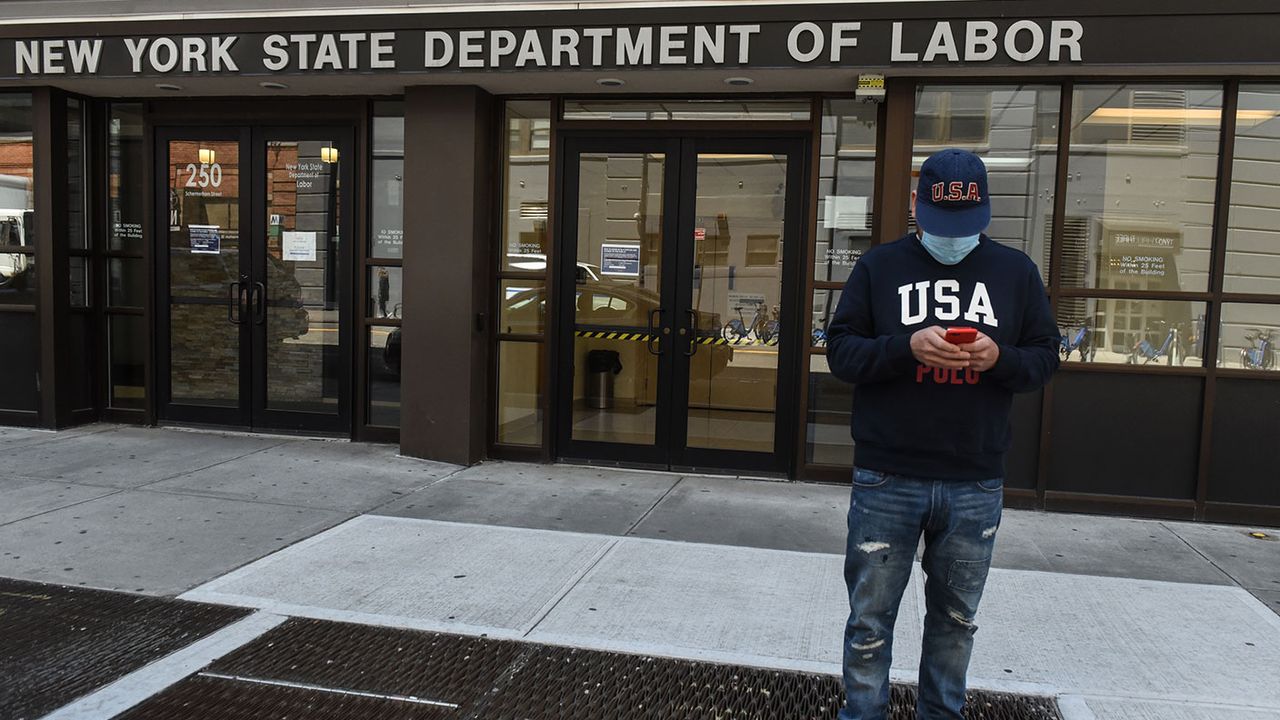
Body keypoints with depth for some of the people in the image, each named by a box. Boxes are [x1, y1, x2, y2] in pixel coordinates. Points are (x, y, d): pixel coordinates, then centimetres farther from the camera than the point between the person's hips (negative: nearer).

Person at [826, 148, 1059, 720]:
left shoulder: (1015, 271, 7)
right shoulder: (879, 266, 2)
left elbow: (1045, 357, 8)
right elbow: (840, 350, -2)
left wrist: (1000, 357, -14)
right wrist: (908, 347, -20)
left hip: (976, 485, 2)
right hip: (886, 480, -2)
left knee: (956, 619, 16)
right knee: (869, 621, 6)